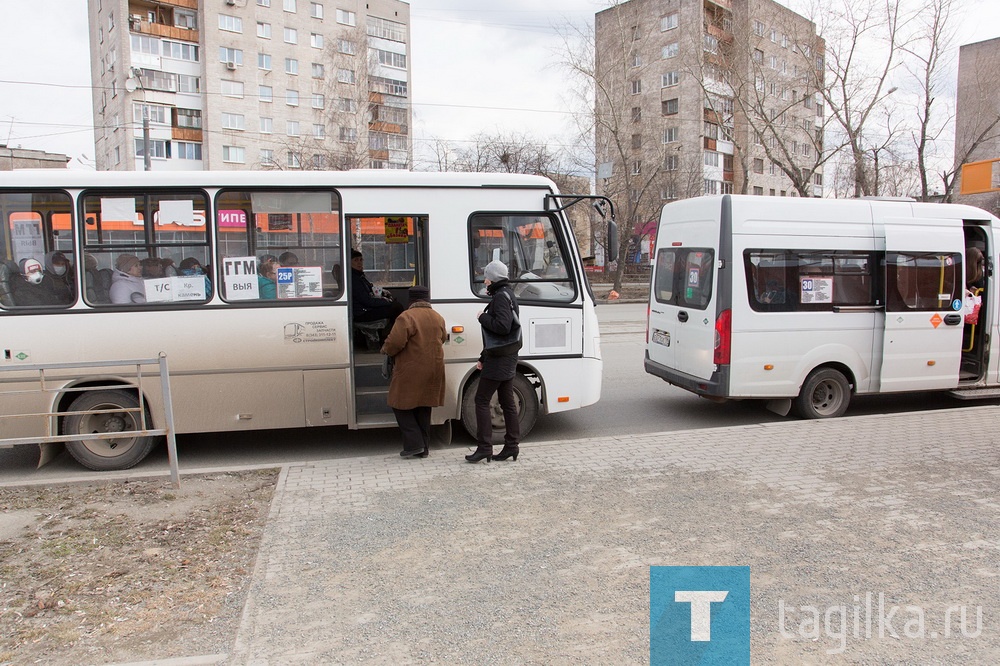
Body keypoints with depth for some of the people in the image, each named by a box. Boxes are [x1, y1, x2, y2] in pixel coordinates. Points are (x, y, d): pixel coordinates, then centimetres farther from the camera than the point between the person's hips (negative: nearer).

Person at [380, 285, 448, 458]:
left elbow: (395, 341, -21)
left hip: (410, 372, -7)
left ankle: (414, 443, 0)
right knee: (423, 408, 16)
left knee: (401, 406, 7)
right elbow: (443, 339, 18)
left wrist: (385, 349, 0)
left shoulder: (407, 317, -15)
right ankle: (424, 447, 20)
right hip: (433, 371, 7)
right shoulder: (438, 318, 7)